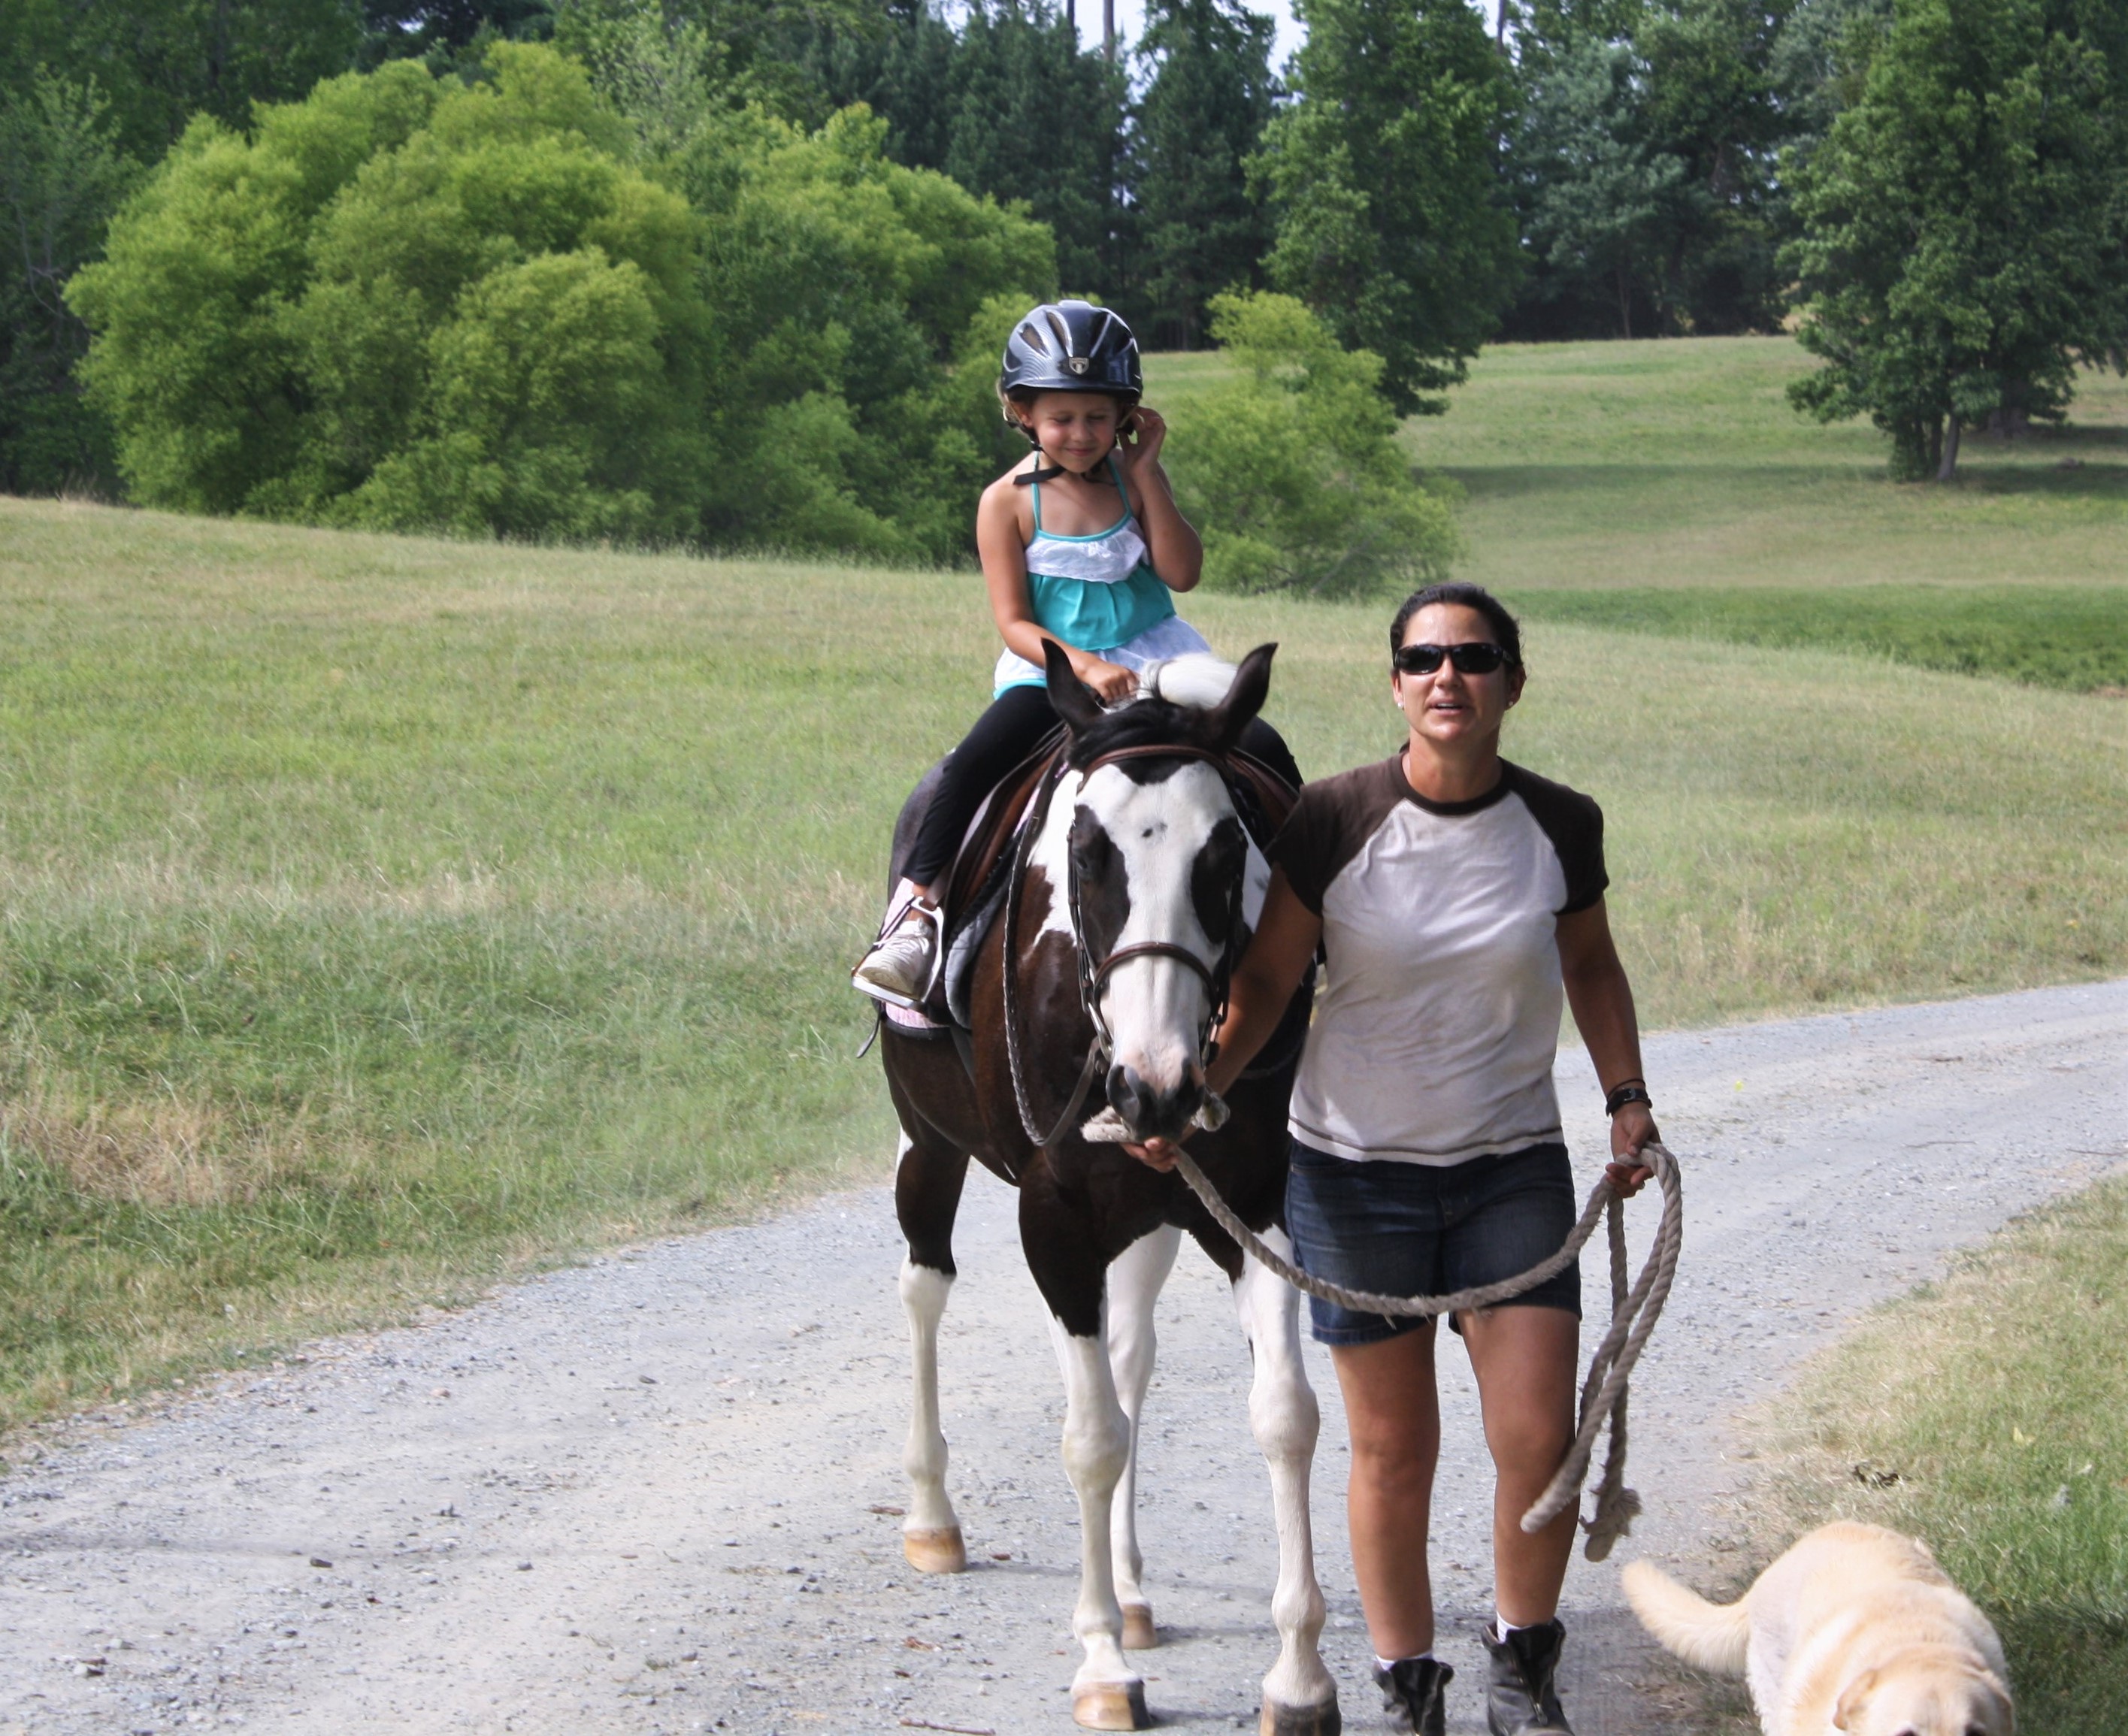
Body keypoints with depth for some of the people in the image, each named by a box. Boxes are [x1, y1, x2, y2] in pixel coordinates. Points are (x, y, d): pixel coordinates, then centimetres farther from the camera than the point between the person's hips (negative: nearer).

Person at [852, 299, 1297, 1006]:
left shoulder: (1131, 480, 5)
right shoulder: (1008, 502, -3)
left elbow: (1183, 573, -7)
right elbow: (1015, 622, -8)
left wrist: (1146, 475, -12)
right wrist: (1083, 667, -25)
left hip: (1149, 660, 2)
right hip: (1050, 670, -2)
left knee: (1262, 750, -15)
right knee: (976, 762, -29)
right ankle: (914, 910, -25)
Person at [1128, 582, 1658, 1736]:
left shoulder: (1561, 827, -3)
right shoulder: (1334, 823, -10)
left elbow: (1590, 962, 14)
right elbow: (1267, 979, -3)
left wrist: (1627, 1097, 4)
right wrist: (1196, 1087, -18)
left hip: (1514, 1166, 1)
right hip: (1355, 1172, -1)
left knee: (1539, 1435, -8)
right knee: (1391, 1450, 5)